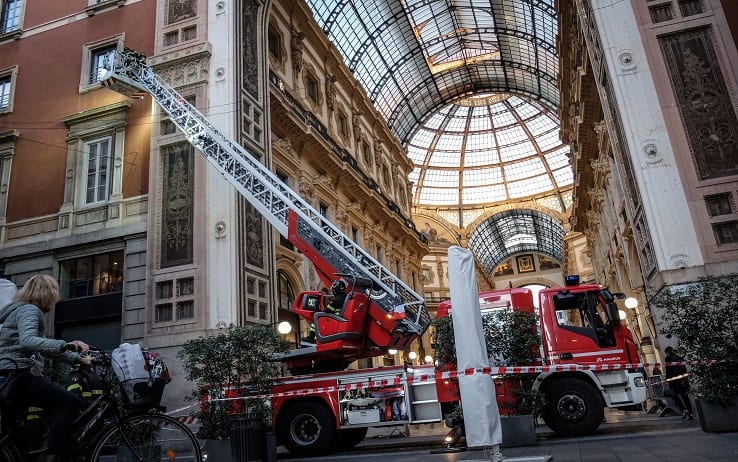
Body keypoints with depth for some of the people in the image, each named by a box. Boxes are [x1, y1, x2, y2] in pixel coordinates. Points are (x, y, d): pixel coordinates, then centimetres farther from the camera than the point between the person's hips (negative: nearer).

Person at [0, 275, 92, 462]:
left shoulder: (21, 309, 24)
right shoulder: (29, 310, -9)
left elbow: (43, 346, 27)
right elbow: (27, 341, -30)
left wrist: (78, 358, 22)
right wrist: (64, 345, -41)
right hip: (18, 376, -11)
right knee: (72, 403, -21)